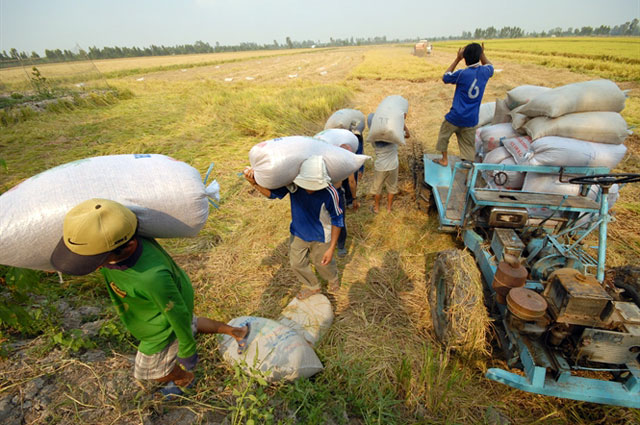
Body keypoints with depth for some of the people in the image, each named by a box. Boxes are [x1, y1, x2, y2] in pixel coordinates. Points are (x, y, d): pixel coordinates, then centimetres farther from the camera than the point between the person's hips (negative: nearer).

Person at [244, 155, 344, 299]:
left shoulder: (329, 193, -33)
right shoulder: (292, 181, -27)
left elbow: (337, 220, -19)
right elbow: (272, 193, -10)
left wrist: (331, 248, -16)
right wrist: (254, 182, -29)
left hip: (320, 237, -3)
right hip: (298, 233, 4)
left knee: (323, 264, 21)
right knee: (297, 263, 22)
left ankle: (333, 279, 60)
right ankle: (312, 286, 53)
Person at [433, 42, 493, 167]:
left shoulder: (462, 74, -17)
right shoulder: (484, 72, -2)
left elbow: (445, 77, 3)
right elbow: (490, 66, 26)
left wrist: (457, 59, 4)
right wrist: (482, 54, 18)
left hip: (455, 116, -3)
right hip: (471, 119, 3)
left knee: (444, 135, 22)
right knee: (468, 145, 10)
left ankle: (444, 160, 33)